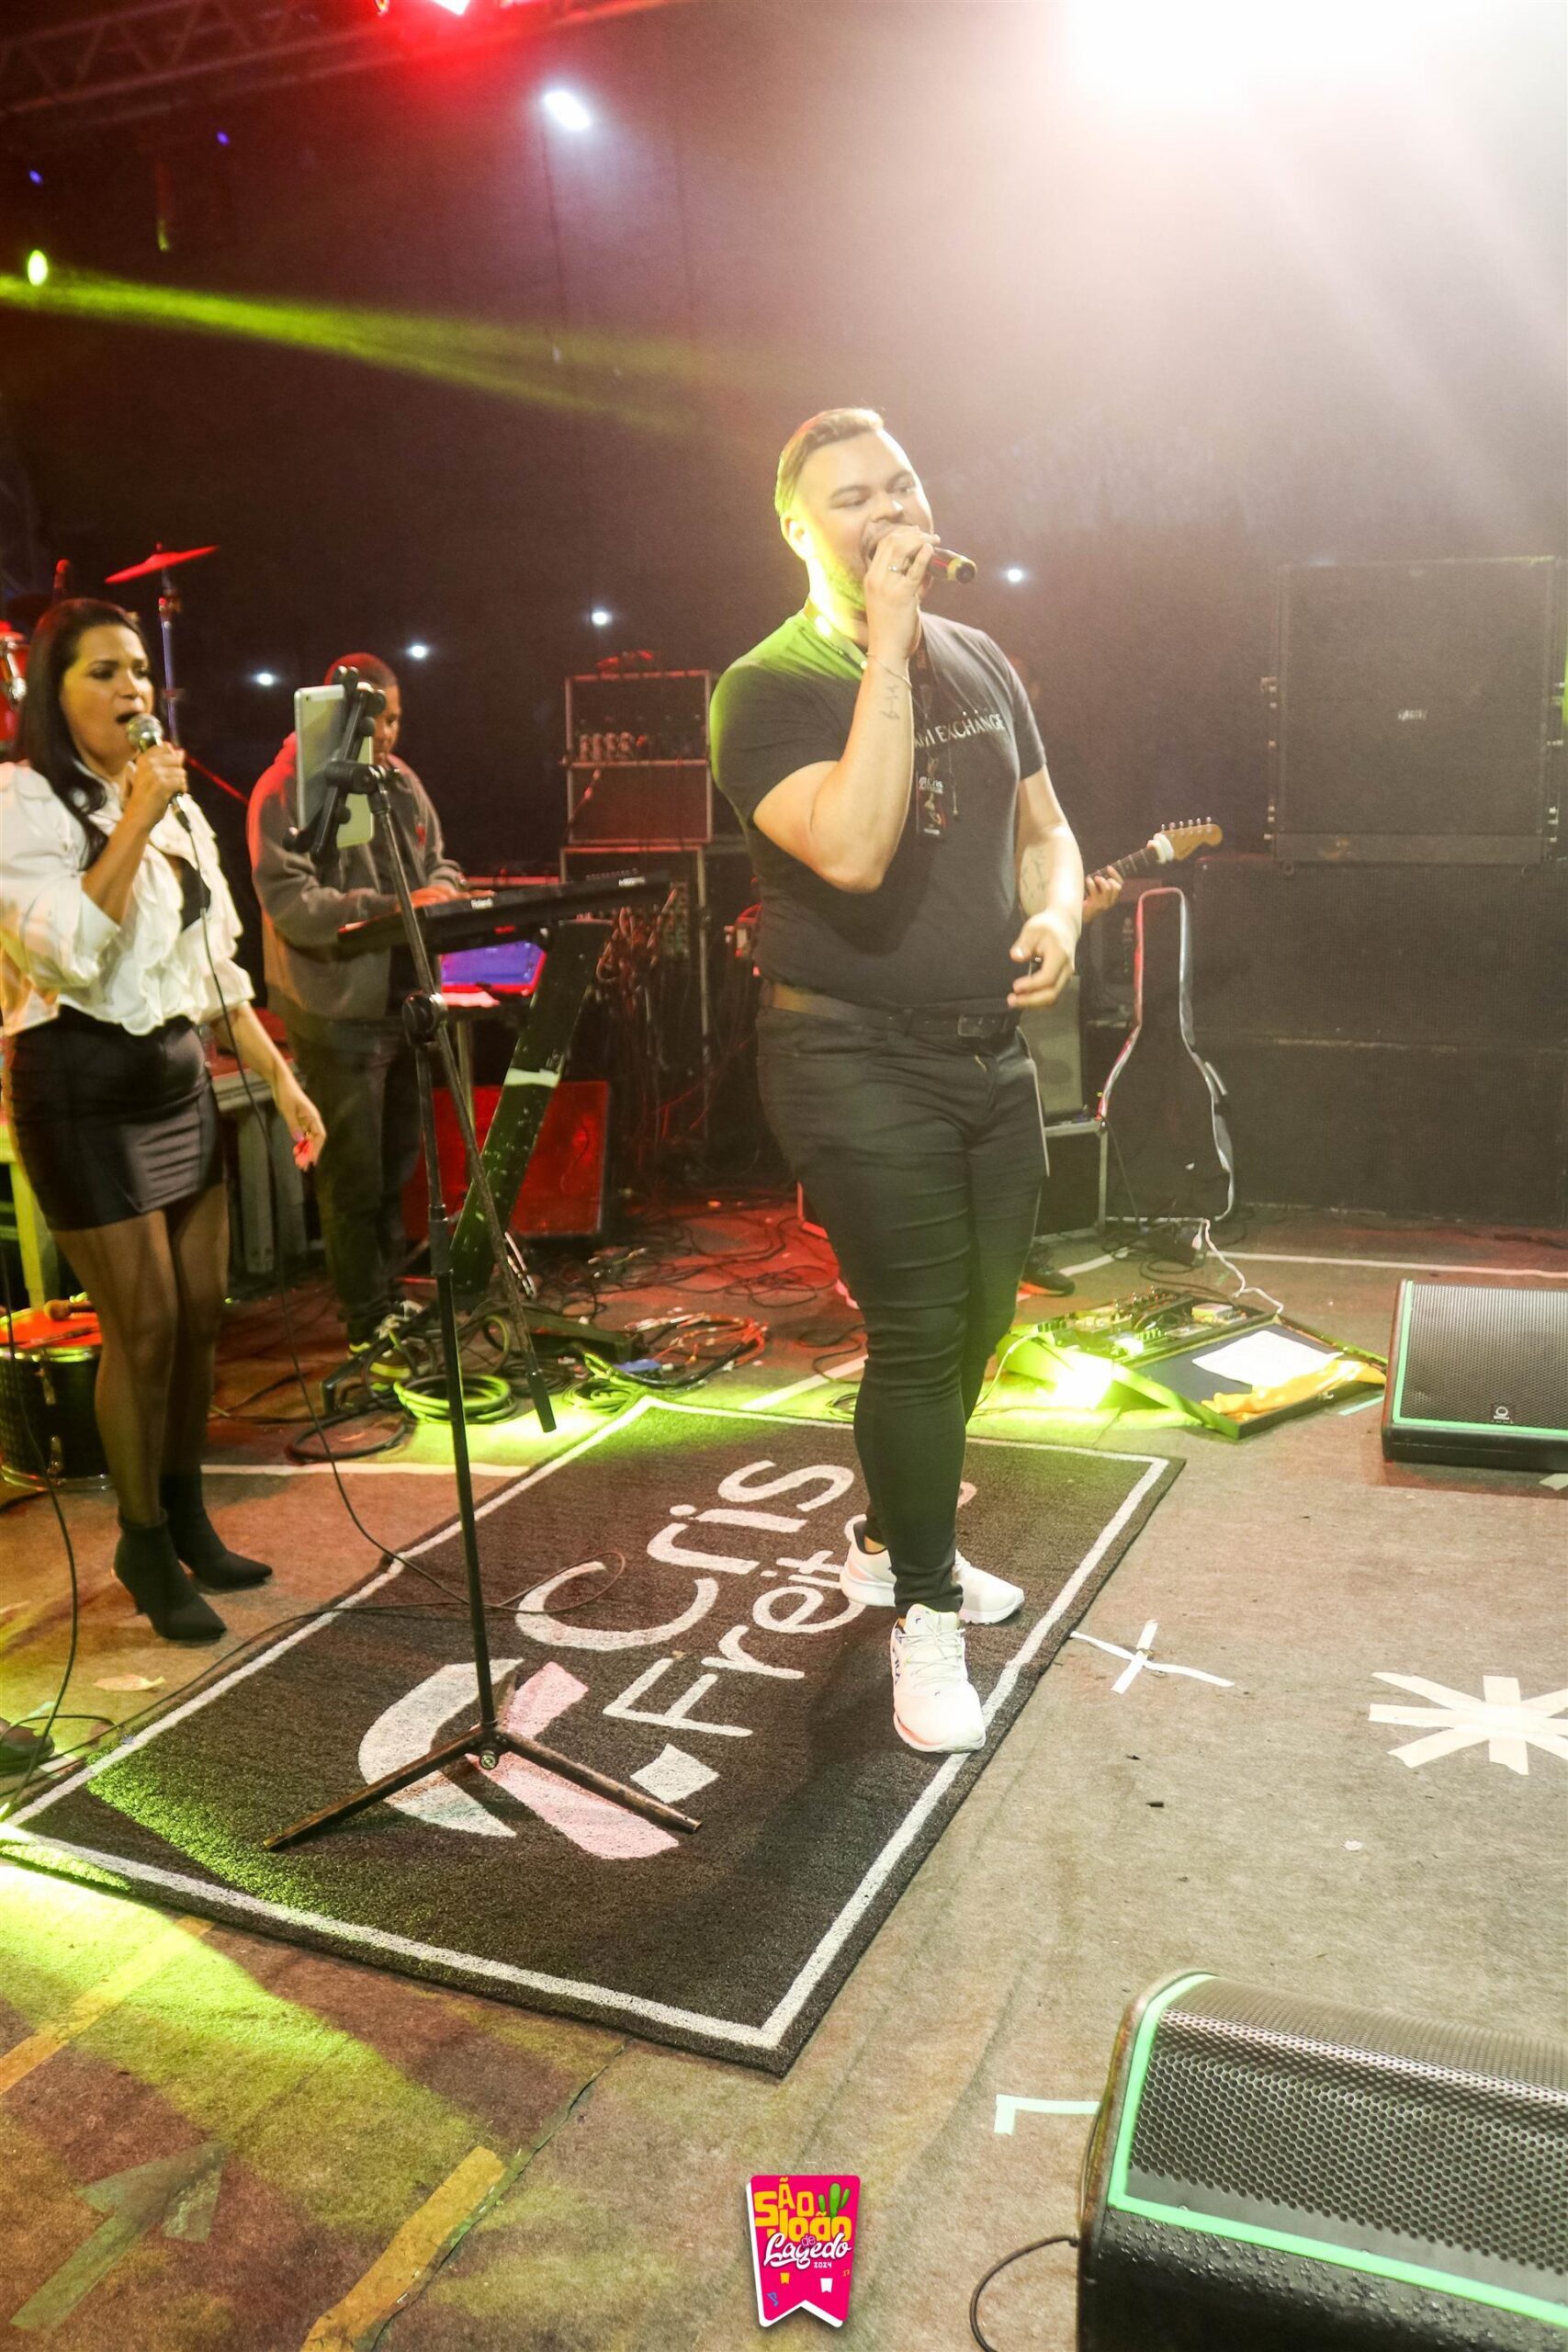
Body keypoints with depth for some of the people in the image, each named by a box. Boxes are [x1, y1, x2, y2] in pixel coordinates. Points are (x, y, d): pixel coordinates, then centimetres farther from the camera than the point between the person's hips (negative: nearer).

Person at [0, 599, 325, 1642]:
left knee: (202, 1312, 9)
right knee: (145, 1325, -4)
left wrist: (279, 1075, 11)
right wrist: (134, 822, -21)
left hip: (180, 1074, 7)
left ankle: (188, 1517, 26)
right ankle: (144, 1546, 14)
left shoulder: (177, 804, 13)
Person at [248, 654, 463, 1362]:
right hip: (337, 1014, -7)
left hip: (403, 1000, 7)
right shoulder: (287, 791, -12)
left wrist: (440, 891, -7)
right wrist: (389, 908, -28)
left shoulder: (401, 781, 10)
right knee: (354, 1178, 1)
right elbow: (290, 903, -21)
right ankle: (368, 1325, 13)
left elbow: (439, 865, 18)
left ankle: (390, 1297, 32)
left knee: (398, 1164, 17)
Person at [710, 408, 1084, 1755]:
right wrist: (888, 649, -24)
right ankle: (925, 1614, 15)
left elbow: (1044, 827, 19)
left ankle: (892, 1541, 37)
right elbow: (853, 848, -29)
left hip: (993, 1049, 7)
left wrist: (1058, 911, -3)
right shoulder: (770, 688, -11)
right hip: (862, 1060, -7)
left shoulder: (980, 662, 10)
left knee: (975, 1323, 15)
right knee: (921, 1332, -6)